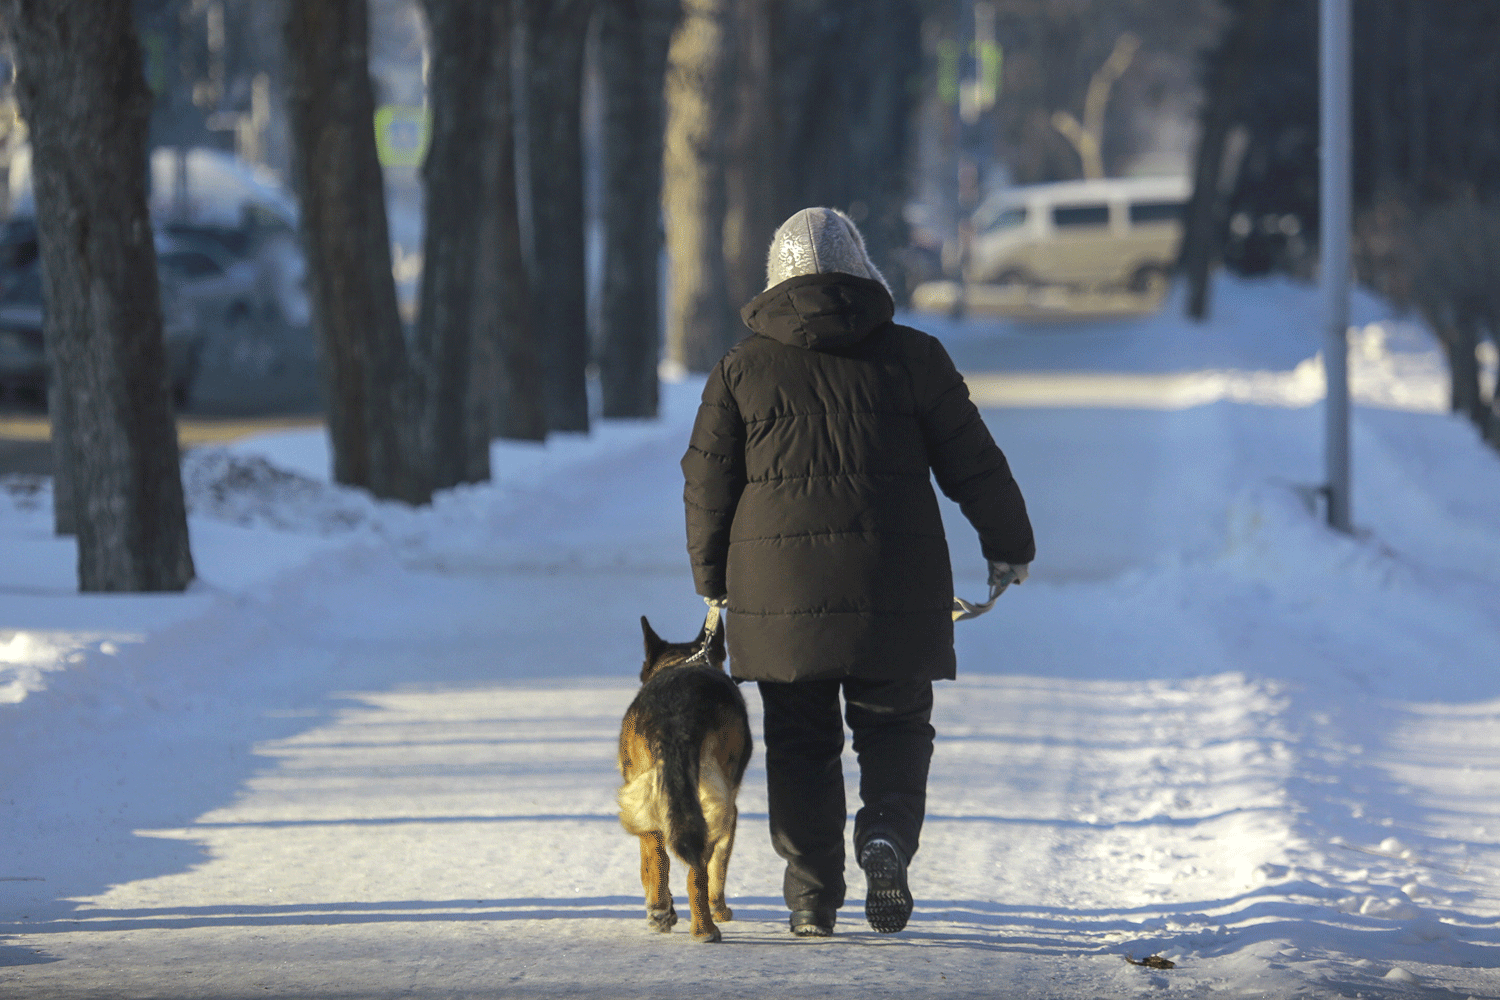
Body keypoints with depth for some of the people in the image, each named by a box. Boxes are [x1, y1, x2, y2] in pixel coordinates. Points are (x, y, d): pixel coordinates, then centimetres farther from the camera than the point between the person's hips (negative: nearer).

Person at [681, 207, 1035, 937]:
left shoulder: (743, 368, 4)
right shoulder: (911, 357, 3)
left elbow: (708, 485, 8)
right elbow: (973, 464, 7)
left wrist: (714, 580, 22)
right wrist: (1008, 546, 21)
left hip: (779, 593, 0)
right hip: (894, 593, 0)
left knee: (800, 742, 10)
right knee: (894, 727, 11)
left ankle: (812, 894, 6)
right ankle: (887, 836, -15)